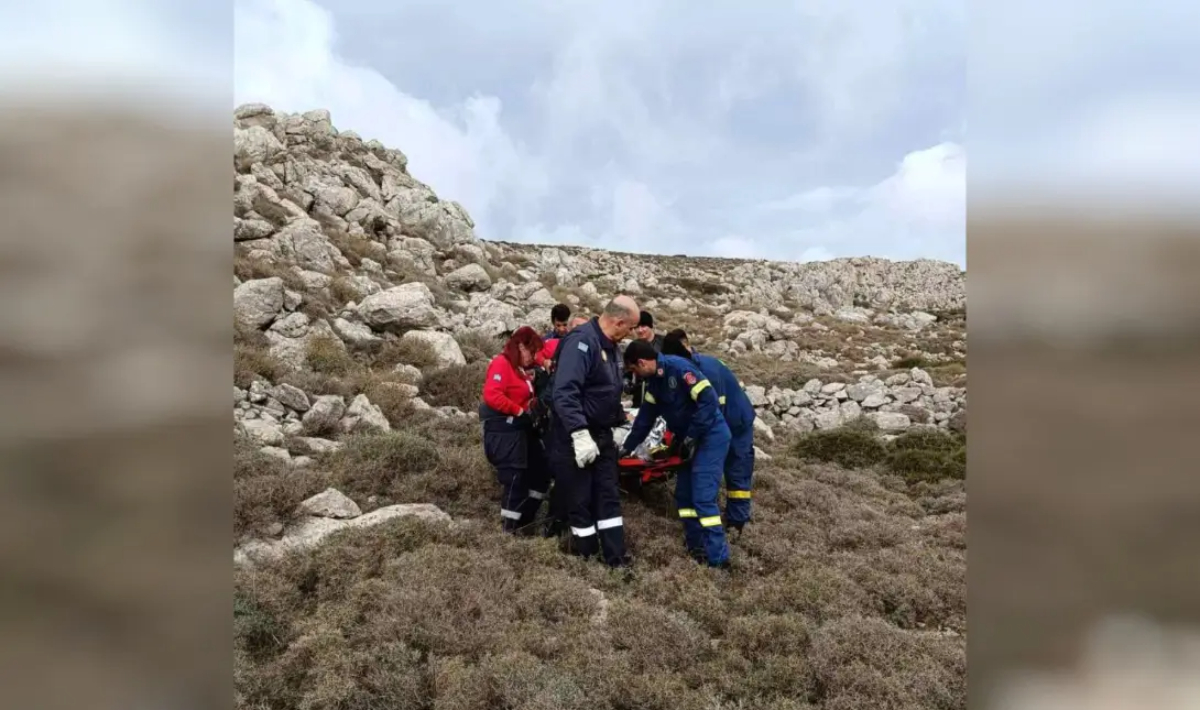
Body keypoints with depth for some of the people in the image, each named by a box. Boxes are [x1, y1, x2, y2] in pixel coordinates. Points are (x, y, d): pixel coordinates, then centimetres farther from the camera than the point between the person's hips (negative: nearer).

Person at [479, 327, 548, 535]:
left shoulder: (521, 369, 17)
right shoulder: (502, 364, -12)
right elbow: (492, 395, -25)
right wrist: (519, 411, -19)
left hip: (520, 428, 10)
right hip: (503, 430, -10)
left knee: (541, 472, 13)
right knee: (514, 479, -8)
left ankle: (524, 519, 22)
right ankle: (510, 527, 4)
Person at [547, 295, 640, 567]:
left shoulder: (607, 345, 10)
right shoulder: (581, 341, -21)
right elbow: (564, 392, -31)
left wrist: (617, 418, 24)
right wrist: (579, 434, -34)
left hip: (601, 435, 9)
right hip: (575, 438, -9)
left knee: (609, 496, 10)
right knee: (580, 500, 2)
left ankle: (616, 557, 17)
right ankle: (586, 557, 16)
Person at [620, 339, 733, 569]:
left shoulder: (678, 367, -20)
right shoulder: (654, 382, 9)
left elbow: (709, 400, -25)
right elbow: (644, 419, 19)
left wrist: (691, 438, -20)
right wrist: (626, 448, 22)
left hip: (711, 437, -10)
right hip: (692, 441, 10)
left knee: (703, 497, -13)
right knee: (684, 494, 11)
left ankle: (718, 558, -8)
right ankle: (696, 546, 21)